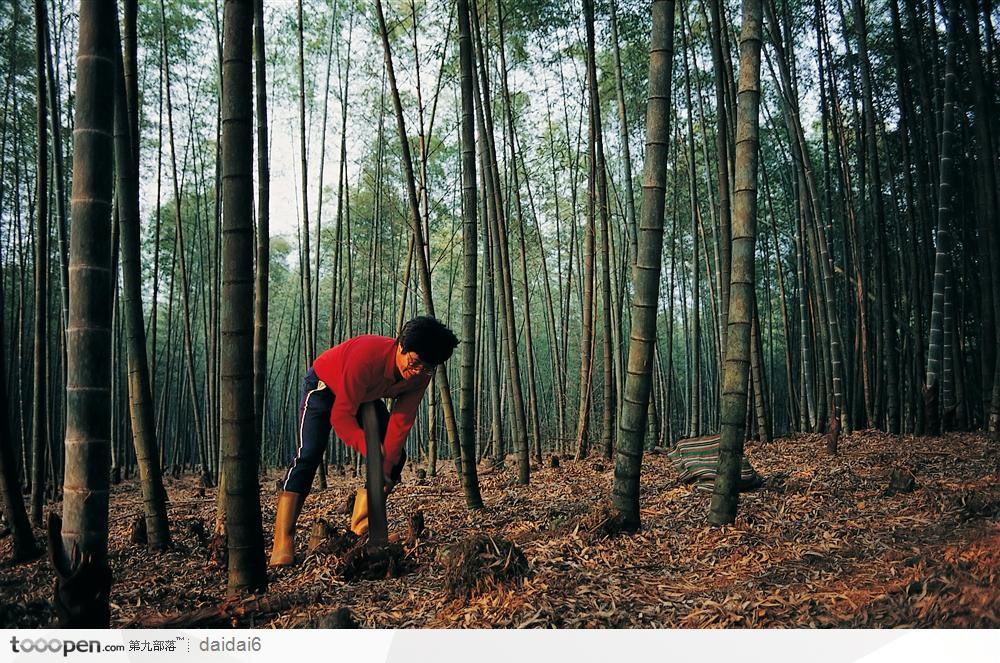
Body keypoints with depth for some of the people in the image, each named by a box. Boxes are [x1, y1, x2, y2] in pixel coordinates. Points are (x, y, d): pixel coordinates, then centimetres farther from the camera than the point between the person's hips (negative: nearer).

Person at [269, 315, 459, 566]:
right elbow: (340, 416, -39)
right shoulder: (366, 356, -42)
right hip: (324, 387, -6)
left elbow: (401, 421, -18)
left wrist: (387, 467, -24)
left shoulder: (420, 376, -23)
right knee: (308, 454, -24)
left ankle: (359, 529, 4)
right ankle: (283, 544, -27)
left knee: (396, 456, -5)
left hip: (365, 396, 6)